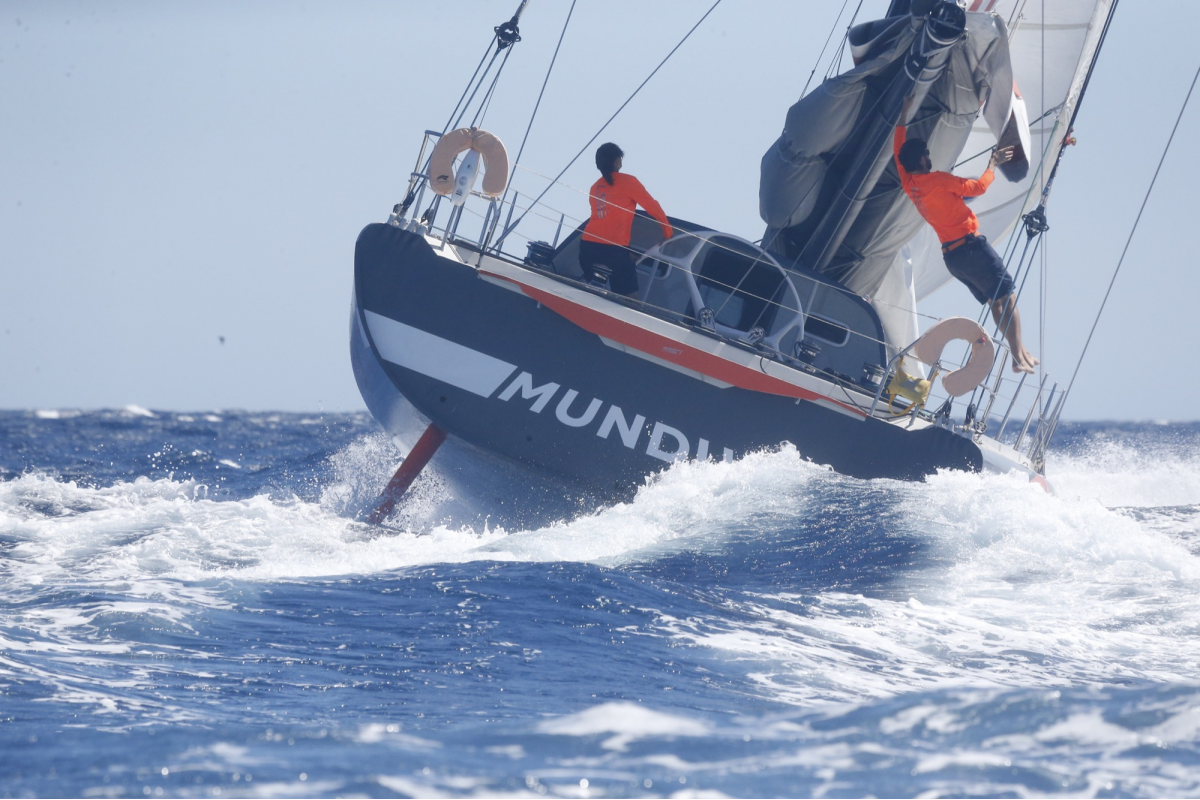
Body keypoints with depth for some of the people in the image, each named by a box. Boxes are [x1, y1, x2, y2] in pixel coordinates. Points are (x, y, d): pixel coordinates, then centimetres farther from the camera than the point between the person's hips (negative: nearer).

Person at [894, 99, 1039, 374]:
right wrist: (993, 165, 1)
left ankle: (1019, 353, 9)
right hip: (971, 247, -8)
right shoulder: (937, 180, -14)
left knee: (994, 301, 14)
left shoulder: (907, 183, 7)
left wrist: (904, 115, 27)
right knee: (1007, 297, -5)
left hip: (950, 256, 8)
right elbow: (977, 187, -14)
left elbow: (900, 150, 21)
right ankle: (1019, 355, -14)